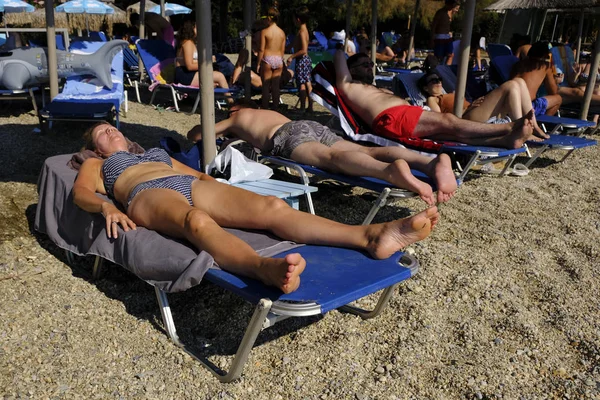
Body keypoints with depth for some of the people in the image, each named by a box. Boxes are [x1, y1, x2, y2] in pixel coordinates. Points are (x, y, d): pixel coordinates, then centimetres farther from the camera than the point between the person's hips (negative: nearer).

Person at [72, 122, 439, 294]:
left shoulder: (156, 152, 42)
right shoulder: (96, 164, 32)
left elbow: (198, 173, 34)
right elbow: (81, 192, 10)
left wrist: (218, 191, 11)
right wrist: (107, 207, -13)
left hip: (191, 185, 4)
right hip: (148, 195, -4)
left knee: (272, 207, -25)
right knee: (197, 222, -44)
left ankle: (371, 236, -44)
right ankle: (265, 268, -76)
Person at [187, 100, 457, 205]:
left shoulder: (235, 118, 31)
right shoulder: (269, 112, 46)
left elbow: (194, 135, 36)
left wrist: (217, 132, 57)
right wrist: (236, 135, 72)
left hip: (289, 135, -5)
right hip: (312, 125, 6)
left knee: (332, 158, -33)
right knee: (366, 151, -16)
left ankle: (391, 171, -63)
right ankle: (433, 162, -40)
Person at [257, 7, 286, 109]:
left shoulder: (264, 31, -9)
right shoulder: (282, 32, 4)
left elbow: (261, 49, -9)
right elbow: (283, 50, 8)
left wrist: (258, 63, -2)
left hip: (267, 60, -4)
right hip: (278, 60, 4)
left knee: (266, 86, 2)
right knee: (276, 86, 7)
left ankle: (265, 108, 3)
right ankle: (276, 107, 9)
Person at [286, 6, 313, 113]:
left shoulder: (301, 32, -16)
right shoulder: (305, 29, 12)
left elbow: (304, 50, -23)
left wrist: (292, 56, -16)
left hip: (301, 60, -9)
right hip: (307, 59, 9)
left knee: (301, 84, -4)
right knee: (308, 83, 10)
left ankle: (302, 108, -1)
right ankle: (310, 106, 15)